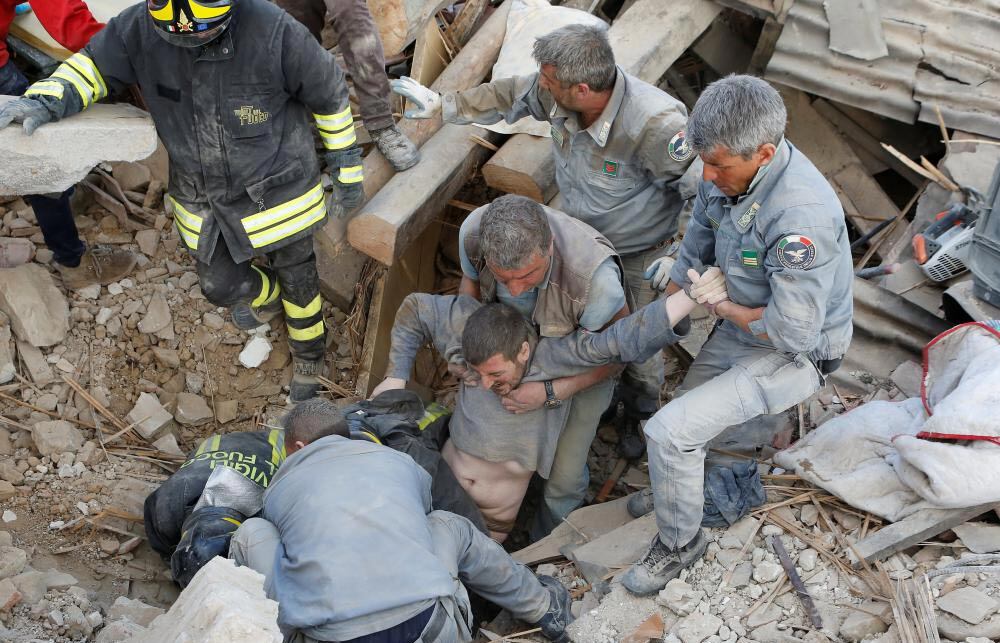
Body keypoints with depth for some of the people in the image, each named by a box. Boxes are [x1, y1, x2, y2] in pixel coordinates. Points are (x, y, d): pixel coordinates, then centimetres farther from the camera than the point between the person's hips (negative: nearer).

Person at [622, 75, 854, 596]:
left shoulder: (802, 215, -37)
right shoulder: (725, 171, -11)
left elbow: (792, 331, -32)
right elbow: (693, 255, 4)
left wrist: (722, 306, -17)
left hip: (794, 354, -8)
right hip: (738, 330, 8)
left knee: (669, 431, -15)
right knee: (687, 413, 19)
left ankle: (679, 543, 10)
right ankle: (677, 487, 52)